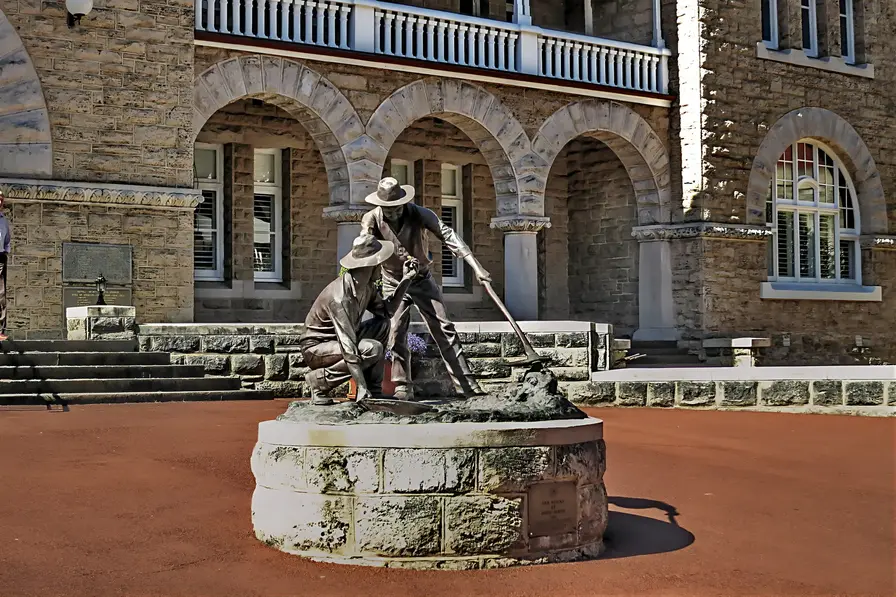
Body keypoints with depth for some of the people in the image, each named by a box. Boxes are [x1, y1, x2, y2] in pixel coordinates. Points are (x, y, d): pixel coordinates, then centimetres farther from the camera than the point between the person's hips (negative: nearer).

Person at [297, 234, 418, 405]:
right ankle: (319, 380, -13)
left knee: (382, 325, 1)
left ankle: (374, 391, -1)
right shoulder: (340, 297, -31)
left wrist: (405, 280, 2)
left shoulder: (367, 286, -5)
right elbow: (347, 346, -35)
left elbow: (386, 310, 9)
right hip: (316, 348, -9)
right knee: (372, 350, -26)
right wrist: (361, 387, -37)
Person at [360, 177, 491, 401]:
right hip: (393, 282, 0)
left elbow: (448, 235, -24)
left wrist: (476, 267, -34)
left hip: (422, 280, 0)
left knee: (445, 329, -4)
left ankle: (467, 385, -3)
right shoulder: (371, 219, -16)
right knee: (396, 334, -10)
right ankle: (403, 388, -1)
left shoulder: (419, 214, -18)